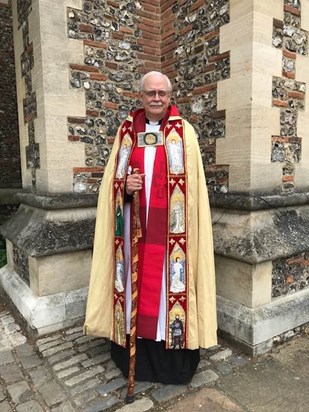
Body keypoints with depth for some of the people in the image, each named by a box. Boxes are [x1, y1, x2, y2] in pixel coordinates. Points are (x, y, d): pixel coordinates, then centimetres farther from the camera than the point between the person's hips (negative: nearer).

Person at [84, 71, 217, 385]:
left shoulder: (183, 131, 2)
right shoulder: (127, 130, 9)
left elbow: (191, 184, 0)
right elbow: (113, 178, 11)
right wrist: (125, 185, -11)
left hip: (170, 226, -2)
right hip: (134, 223, 3)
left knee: (170, 280, 4)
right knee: (136, 280, 9)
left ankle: (172, 357, 22)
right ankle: (134, 353, 27)